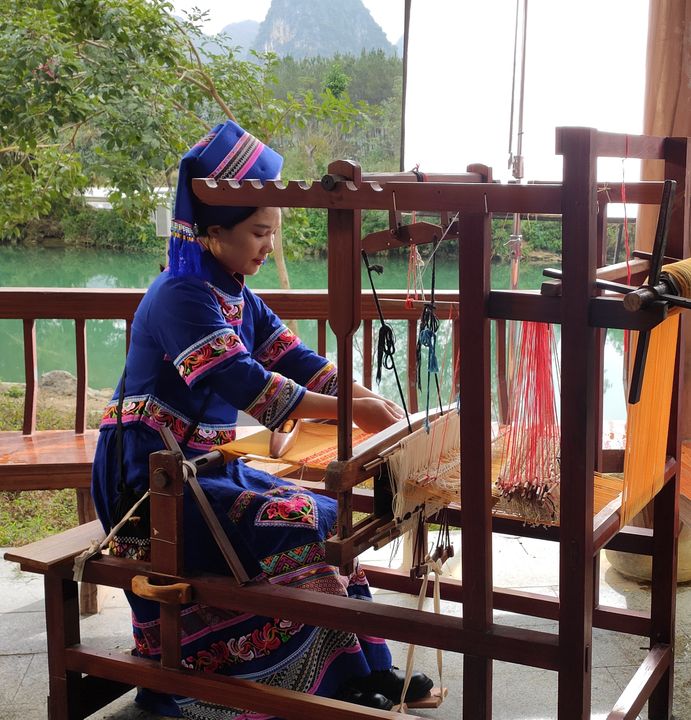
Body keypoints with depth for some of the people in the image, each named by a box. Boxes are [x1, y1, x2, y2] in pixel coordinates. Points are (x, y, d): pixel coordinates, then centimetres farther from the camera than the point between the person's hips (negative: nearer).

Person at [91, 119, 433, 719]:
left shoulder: (238, 297, 11)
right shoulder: (181, 297, -19)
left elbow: (295, 361, 5)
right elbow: (249, 385, -30)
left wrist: (372, 400, -10)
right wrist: (351, 413, -30)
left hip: (205, 466, 10)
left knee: (330, 519, 5)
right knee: (294, 528, -22)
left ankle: (367, 668, 7)